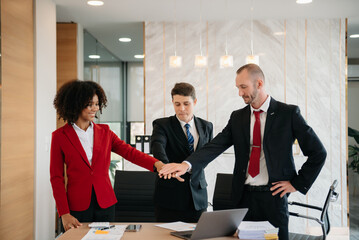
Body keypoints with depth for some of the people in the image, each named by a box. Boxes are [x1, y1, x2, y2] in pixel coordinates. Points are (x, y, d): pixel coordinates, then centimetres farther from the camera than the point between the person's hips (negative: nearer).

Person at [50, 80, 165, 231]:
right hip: (77, 206, -2)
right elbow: (56, 177, -2)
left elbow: (129, 152, -6)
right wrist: (64, 213, -10)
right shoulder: (60, 136, -2)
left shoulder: (105, 132, 7)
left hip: (105, 204, 3)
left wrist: (156, 164, -24)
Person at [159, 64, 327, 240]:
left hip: (273, 196, -3)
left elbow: (318, 152, -1)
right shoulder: (237, 117, 9)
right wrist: (187, 164, -19)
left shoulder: (288, 113, -3)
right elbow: (216, 146, -3)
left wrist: (297, 184, -4)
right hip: (244, 197, 3)